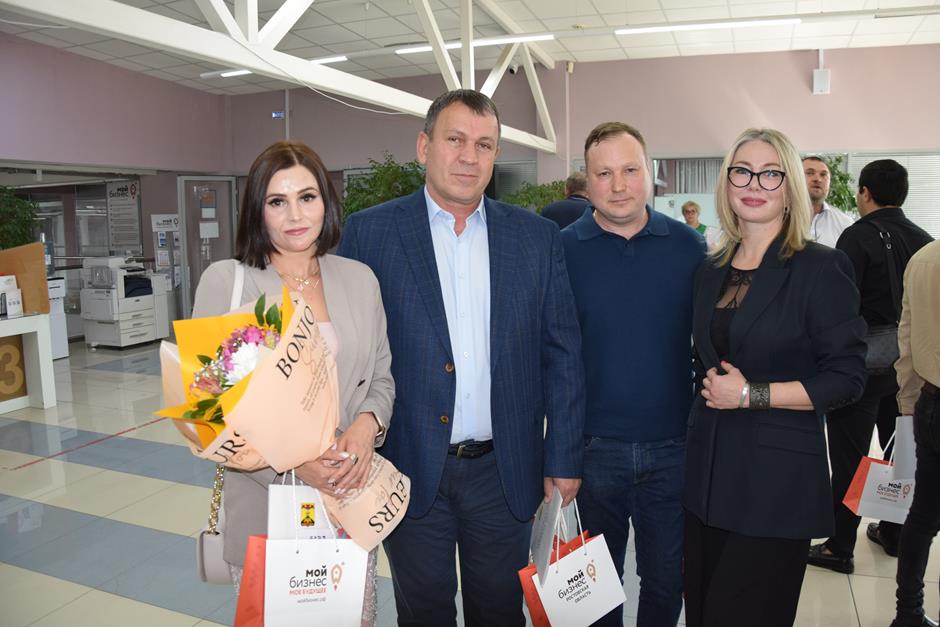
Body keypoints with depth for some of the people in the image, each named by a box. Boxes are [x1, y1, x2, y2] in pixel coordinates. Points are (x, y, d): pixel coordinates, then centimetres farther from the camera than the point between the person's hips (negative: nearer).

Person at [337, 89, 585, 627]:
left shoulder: (538, 238, 1)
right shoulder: (368, 232, -4)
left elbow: (562, 356, 2)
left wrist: (563, 459, 0)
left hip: (505, 472, 2)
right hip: (410, 469, -1)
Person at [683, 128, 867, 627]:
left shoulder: (821, 268, -8)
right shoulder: (712, 270, 9)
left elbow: (846, 378, -11)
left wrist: (752, 394, -16)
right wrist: (711, 383, 4)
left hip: (777, 476, -5)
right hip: (709, 469, 6)